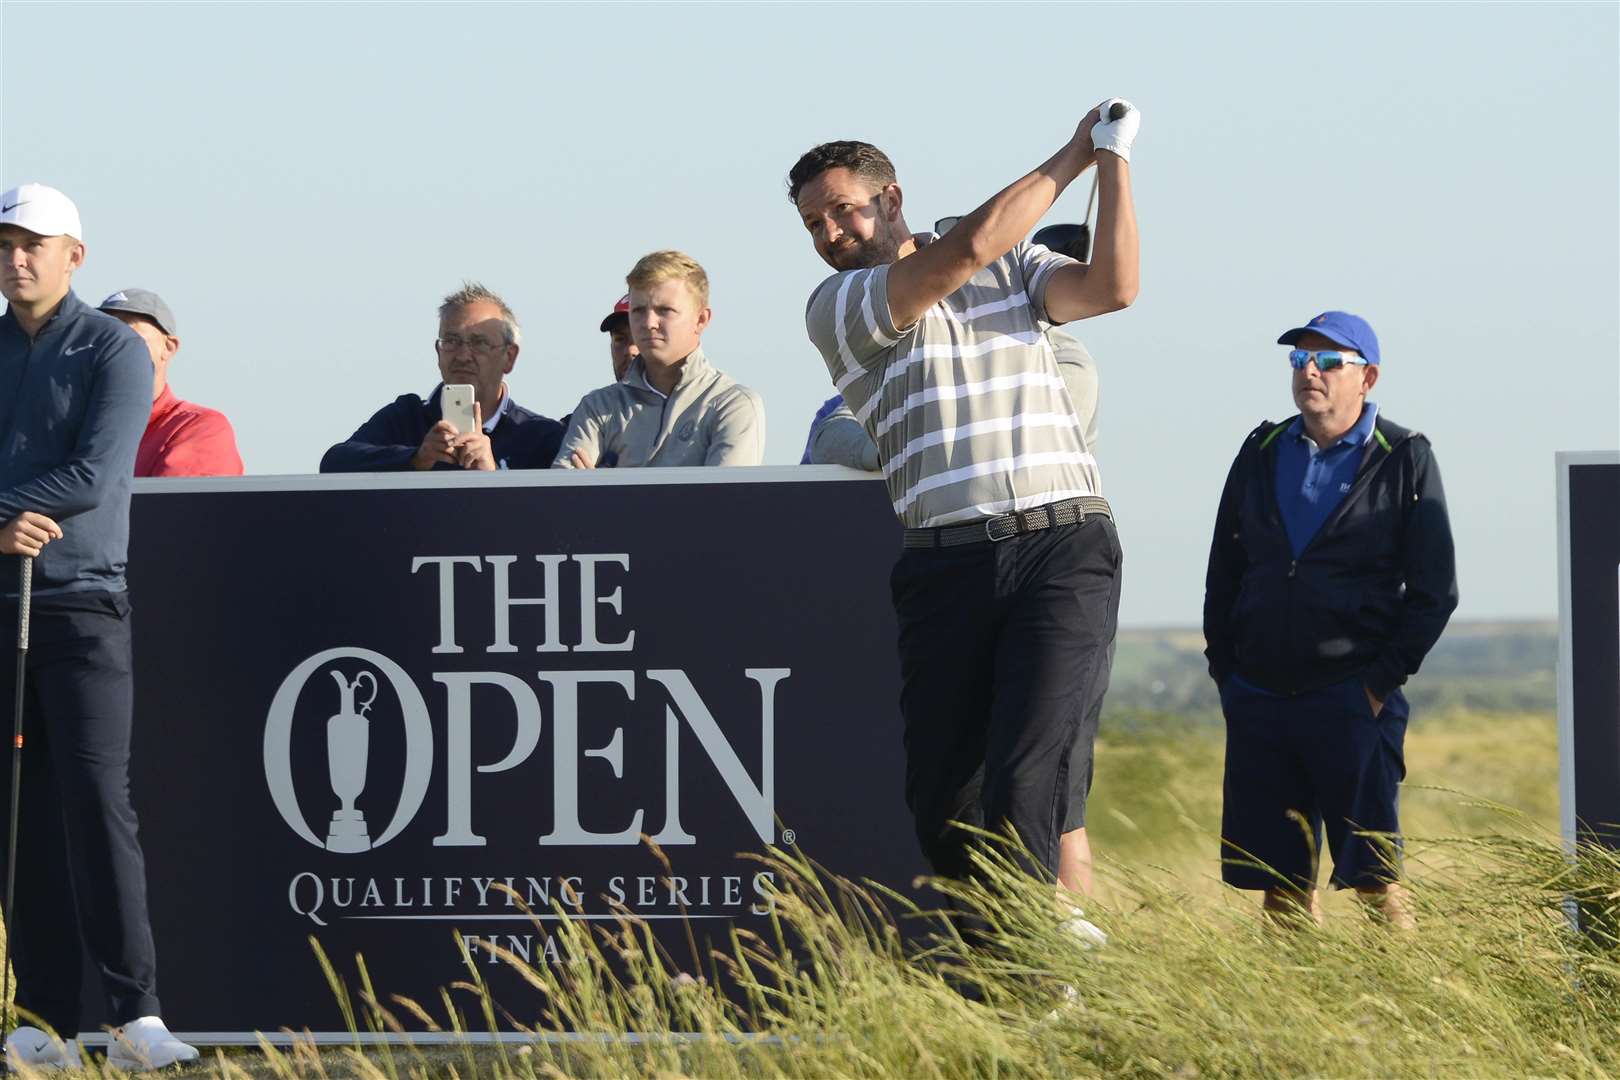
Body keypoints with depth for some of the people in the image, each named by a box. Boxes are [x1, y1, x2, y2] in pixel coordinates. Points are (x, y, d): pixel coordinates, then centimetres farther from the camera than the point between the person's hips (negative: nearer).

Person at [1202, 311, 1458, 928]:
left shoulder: (1405, 461, 2)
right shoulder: (1262, 453, 13)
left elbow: (1435, 591, 0)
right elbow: (1223, 575, 17)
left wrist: (1380, 683, -7)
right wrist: (1226, 676, 8)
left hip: (1353, 701, -4)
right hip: (1258, 702, 4)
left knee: (1372, 877, -8)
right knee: (1280, 883, 3)